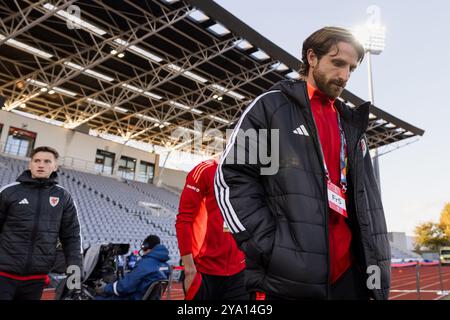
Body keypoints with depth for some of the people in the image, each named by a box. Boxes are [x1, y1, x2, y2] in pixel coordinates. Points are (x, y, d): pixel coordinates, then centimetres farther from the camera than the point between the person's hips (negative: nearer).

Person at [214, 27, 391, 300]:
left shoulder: (352, 125, 17)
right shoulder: (271, 105, 0)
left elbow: (368, 202, 17)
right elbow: (232, 177, -7)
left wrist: (378, 267, 7)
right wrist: (270, 248, -15)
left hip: (349, 274, 6)